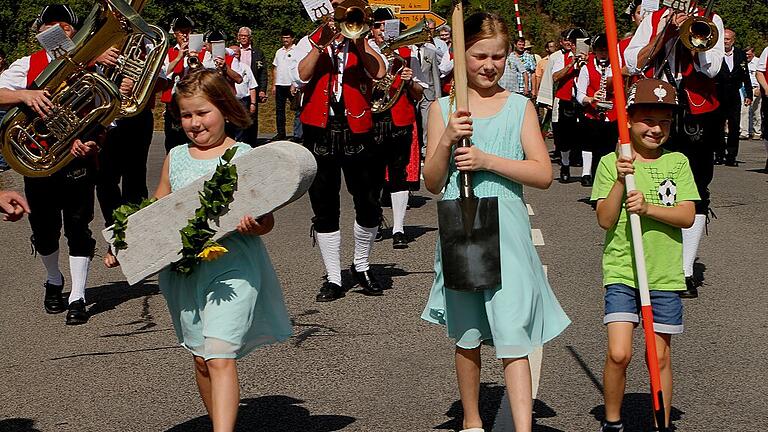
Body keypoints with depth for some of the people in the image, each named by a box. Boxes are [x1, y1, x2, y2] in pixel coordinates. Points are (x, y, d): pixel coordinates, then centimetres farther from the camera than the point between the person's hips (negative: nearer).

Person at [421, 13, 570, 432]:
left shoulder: (520, 107, 2)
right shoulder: (443, 109, 4)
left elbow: (543, 174, -6)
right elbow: (432, 183, 1)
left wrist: (487, 160, -17)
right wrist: (448, 140, -16)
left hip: (507, 233, -2)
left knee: (513, 338, -8)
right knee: (467, 337, 14)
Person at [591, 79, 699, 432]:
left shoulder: (677, 163, 4)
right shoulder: (611, 163, -1)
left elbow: (687, 216, -4)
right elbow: (605, 220, -7)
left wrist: (649, 208, -19)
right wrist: (620, 181, -19)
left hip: (665, 274, 2)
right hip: (621, 271, -2)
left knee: (660, 355, 9)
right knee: (618, 353, -11)